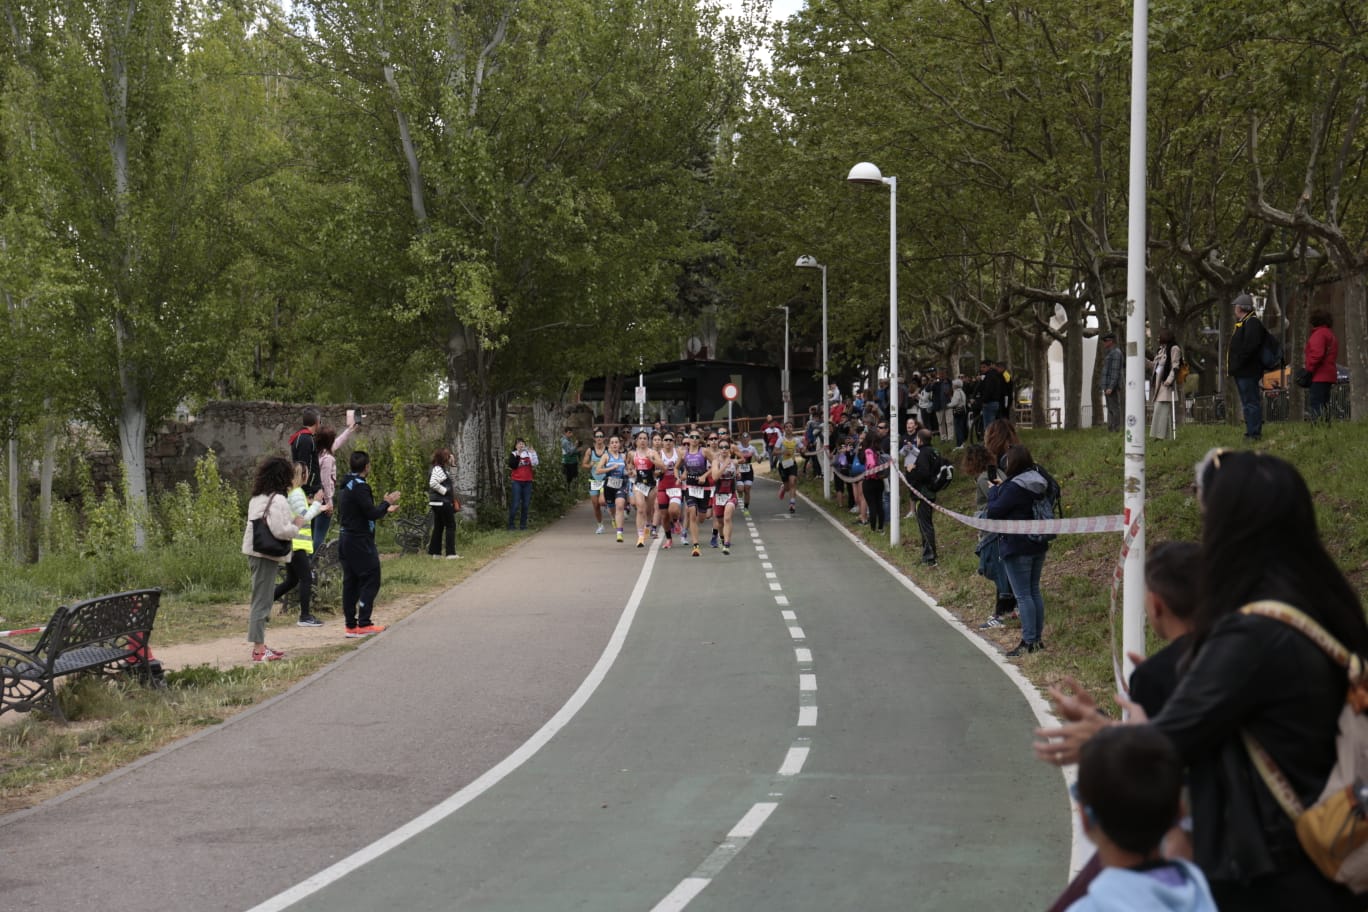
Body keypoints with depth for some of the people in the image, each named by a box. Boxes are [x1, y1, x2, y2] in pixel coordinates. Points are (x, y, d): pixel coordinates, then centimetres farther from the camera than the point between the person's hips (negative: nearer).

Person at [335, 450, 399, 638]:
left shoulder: (345, 486, 14)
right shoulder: (360, 487, -17)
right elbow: (372, 513, -20)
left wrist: (385, 509, 23)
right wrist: (386, 503, -4)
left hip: (346, 540, 9)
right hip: (360, 542, -9)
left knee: (350, 582, 10)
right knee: (371, 581, -4)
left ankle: (351, 625, 12)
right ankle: (363, 624, -7)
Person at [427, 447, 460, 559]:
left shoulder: (443, 469, 15)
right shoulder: (438, 469, -16)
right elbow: (433, 483, -28)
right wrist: (445, 491, -19)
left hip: (439, 503, 10)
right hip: (443, 502, -10)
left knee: (438, 527, 12)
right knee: (450, 526, -7)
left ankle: (435, 552, 16)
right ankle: (451, 553, -9)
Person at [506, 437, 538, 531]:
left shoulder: (529, 453, 7)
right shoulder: (513, 455, 1)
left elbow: (534, 464, -5)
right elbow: (512, 465, -15)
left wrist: (532, 453, -15)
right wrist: (518, 455, -21)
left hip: (527, 482, 3)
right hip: (517, 482, -3)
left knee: (526, 504, 4)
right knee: (515, 504, -7)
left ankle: (523, 525, 11)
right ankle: (510, 525, -1)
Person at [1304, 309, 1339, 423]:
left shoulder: (1319, 333, -10)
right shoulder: (1331, 334, 22)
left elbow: (1317, 354, -22)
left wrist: (1309, 370, -16)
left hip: (1319, 377, -10)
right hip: (1329, 376, 10)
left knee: (1315, 406, -15)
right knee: (1324, 404, 13)